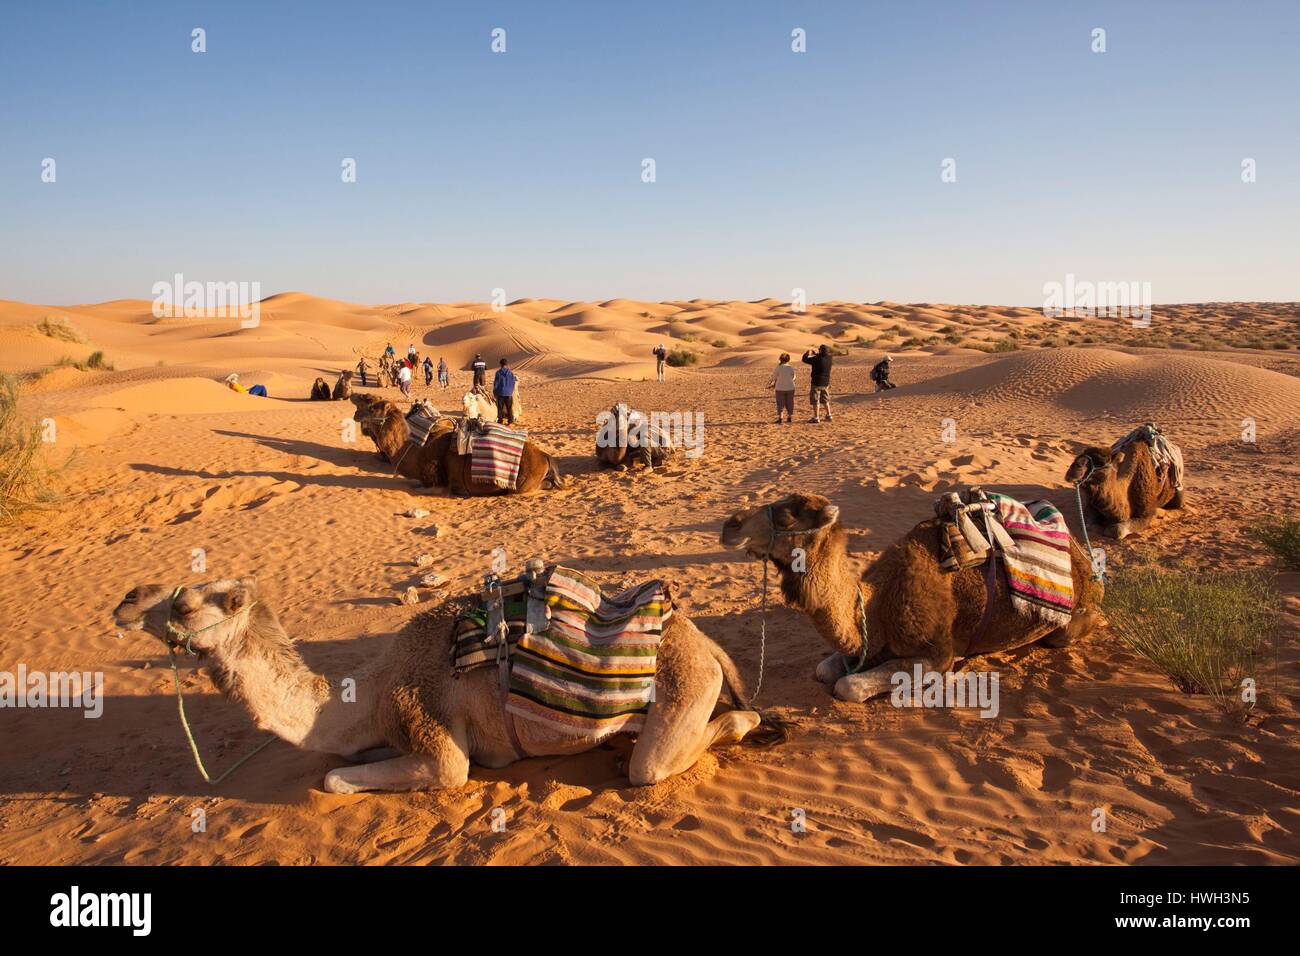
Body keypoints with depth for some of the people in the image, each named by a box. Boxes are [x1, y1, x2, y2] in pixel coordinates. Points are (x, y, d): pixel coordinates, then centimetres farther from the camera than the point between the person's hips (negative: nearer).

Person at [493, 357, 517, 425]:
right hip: (508, 393, 1)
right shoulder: (510, 373, -3)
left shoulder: (498, 372, -9)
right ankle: (510, 420, 13)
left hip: (500, 393, -1)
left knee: (500, 407, 7)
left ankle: (500, 420, 8)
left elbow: (496, 383, -5)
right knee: (509, 407, 10)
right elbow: (513, 383, 4)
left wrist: (494, 392, 6)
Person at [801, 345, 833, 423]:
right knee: (825, 400, 19)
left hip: (817, 383, -6)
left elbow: (805, 359, -13)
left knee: (815, 401, 3)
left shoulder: (817, 359, -23)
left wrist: (808, 352, 4)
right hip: (826, 383, 6)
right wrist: (816, 353, 20)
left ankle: (816, 418, 4)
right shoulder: (829, 358, -4)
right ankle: (829, 416, 22)